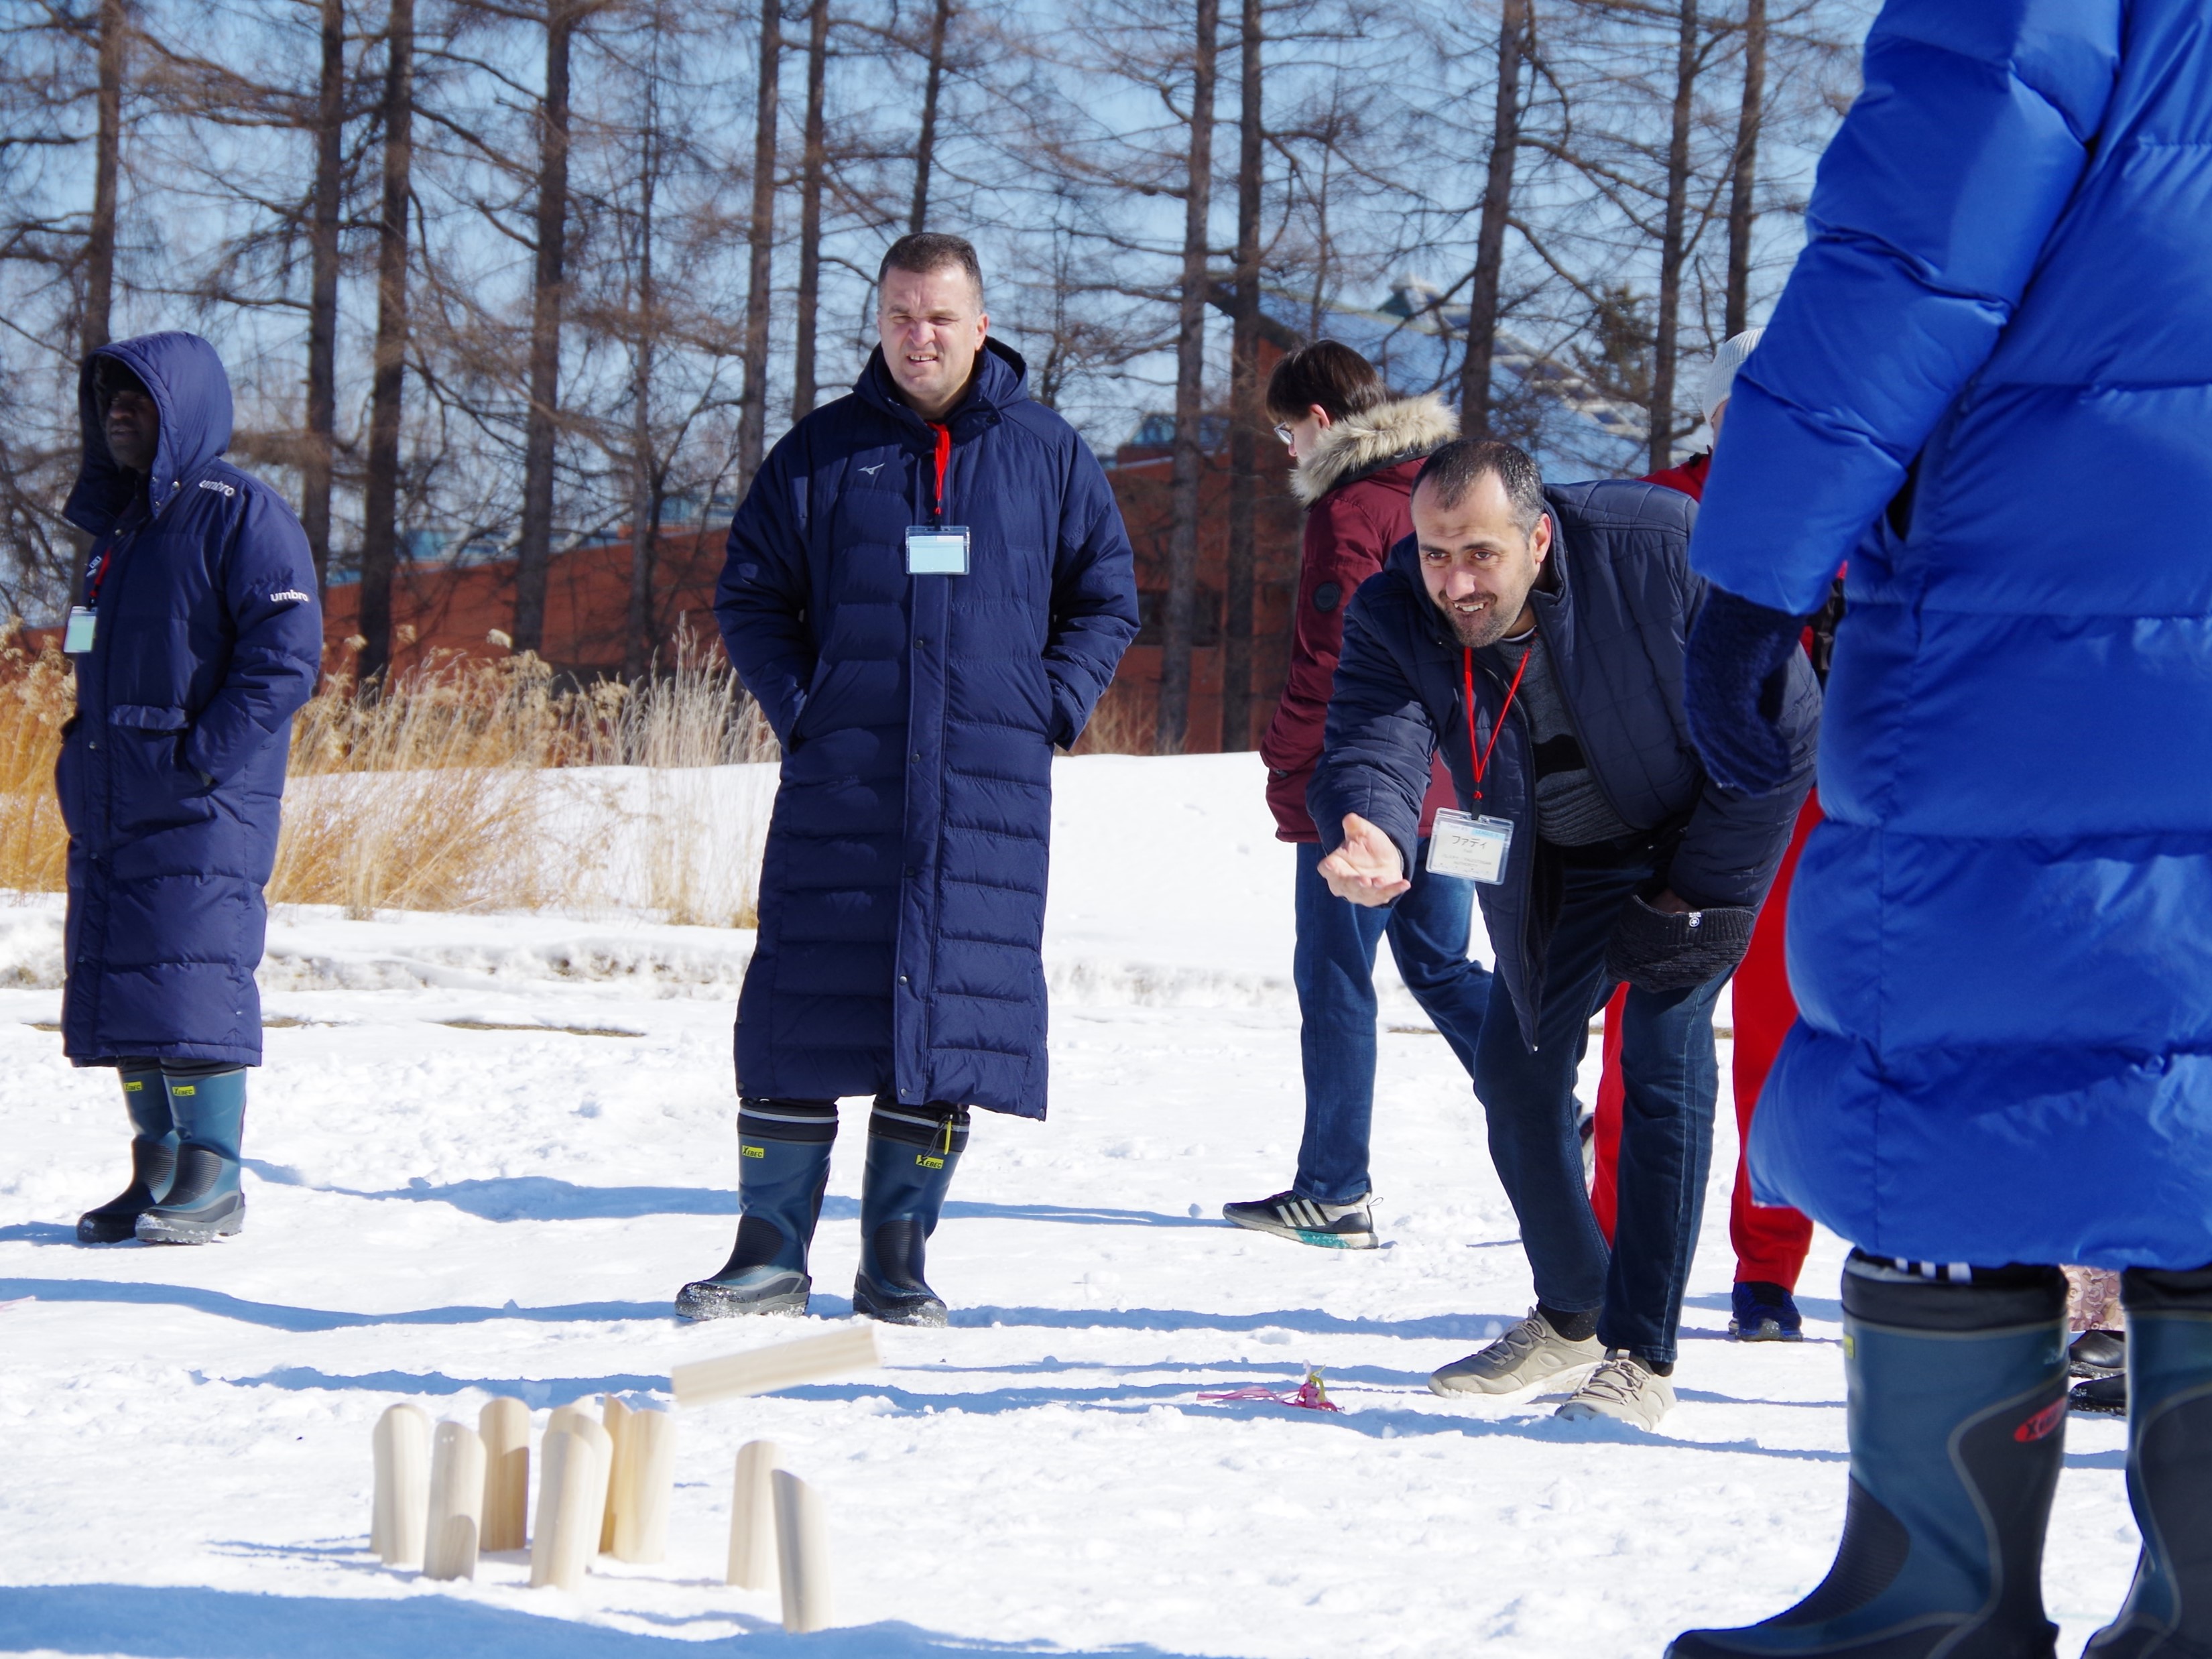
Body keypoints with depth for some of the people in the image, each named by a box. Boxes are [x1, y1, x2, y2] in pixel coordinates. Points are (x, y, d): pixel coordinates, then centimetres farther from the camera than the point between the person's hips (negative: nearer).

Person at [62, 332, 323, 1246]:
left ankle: (213, 1181, -6)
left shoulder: (238, 512, -6)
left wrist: (202, 758, -18)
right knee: (116, 987, 6)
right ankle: (157, 1172, 12)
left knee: (189, 978, -11)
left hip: (204, 808, -8)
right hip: (110, 808, 8)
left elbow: (287, 653, -14)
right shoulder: (116, 526, 19)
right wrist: (87, 758, 14)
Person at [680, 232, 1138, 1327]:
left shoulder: (1048, 455, 9)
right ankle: (771, 1251, 3)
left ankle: (896, 1259, 9)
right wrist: (798, 706, -2)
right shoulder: (821, 454, 7)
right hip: (839, 788, 0)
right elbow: (750, 596, 11)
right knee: (800, 1007, -4)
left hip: (989, 788, 0)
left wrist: (1048, 709, 2)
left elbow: (1107, 599, 15)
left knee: (951, 1018, 0)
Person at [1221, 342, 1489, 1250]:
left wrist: (1285, 766, -6)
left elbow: (1328, 660, -17)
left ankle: (1334, 1191, 3)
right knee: (1442, 970, 16)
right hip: (1448, 785, 8)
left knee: (1336, 981, 0)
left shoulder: (1350, 510, -13)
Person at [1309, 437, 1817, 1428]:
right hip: (1549, 868, 5)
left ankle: (1639, 1357, -13)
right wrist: (1372, 834, -63)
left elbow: (1783, 729, -22)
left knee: (1664, 1057, -18)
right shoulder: (1394, 620, -23)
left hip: (1697, 839, -5)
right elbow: (1373, 749, -38)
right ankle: (1572, 1315, 30)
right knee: (1515, 1075, 6)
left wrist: (1700, 899, -20)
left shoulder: (1662, 551, -32)